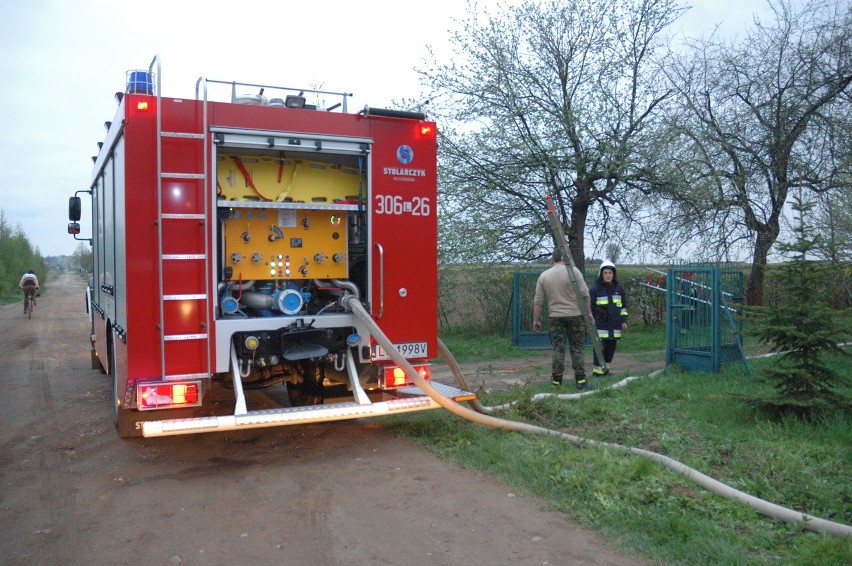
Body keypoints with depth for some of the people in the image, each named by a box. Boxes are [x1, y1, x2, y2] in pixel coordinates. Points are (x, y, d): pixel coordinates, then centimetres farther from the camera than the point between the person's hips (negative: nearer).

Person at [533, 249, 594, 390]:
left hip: (555, 317, 2)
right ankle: (580, 379, 6)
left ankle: (556, 380, 7)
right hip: (575, 315, -2)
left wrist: (536, 320, 11)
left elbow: (538, 301, 5)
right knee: (576, 348, 5)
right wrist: (589, 312, 1)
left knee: (558, 349, 6)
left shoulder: (544, 276, 5)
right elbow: (584, 294, -8)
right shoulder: (573, 271, -5)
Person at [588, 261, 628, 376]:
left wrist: (624, 320, 9)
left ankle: (605, 368, 21)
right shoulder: (594, 288, -4)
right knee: (600, 347, -7)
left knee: (611, 347, 8)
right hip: (600, 324, -5)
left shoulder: (619, 288, 11)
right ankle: (597, 369, 0)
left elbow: (624, 306, 18)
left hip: (615, 325, 5)